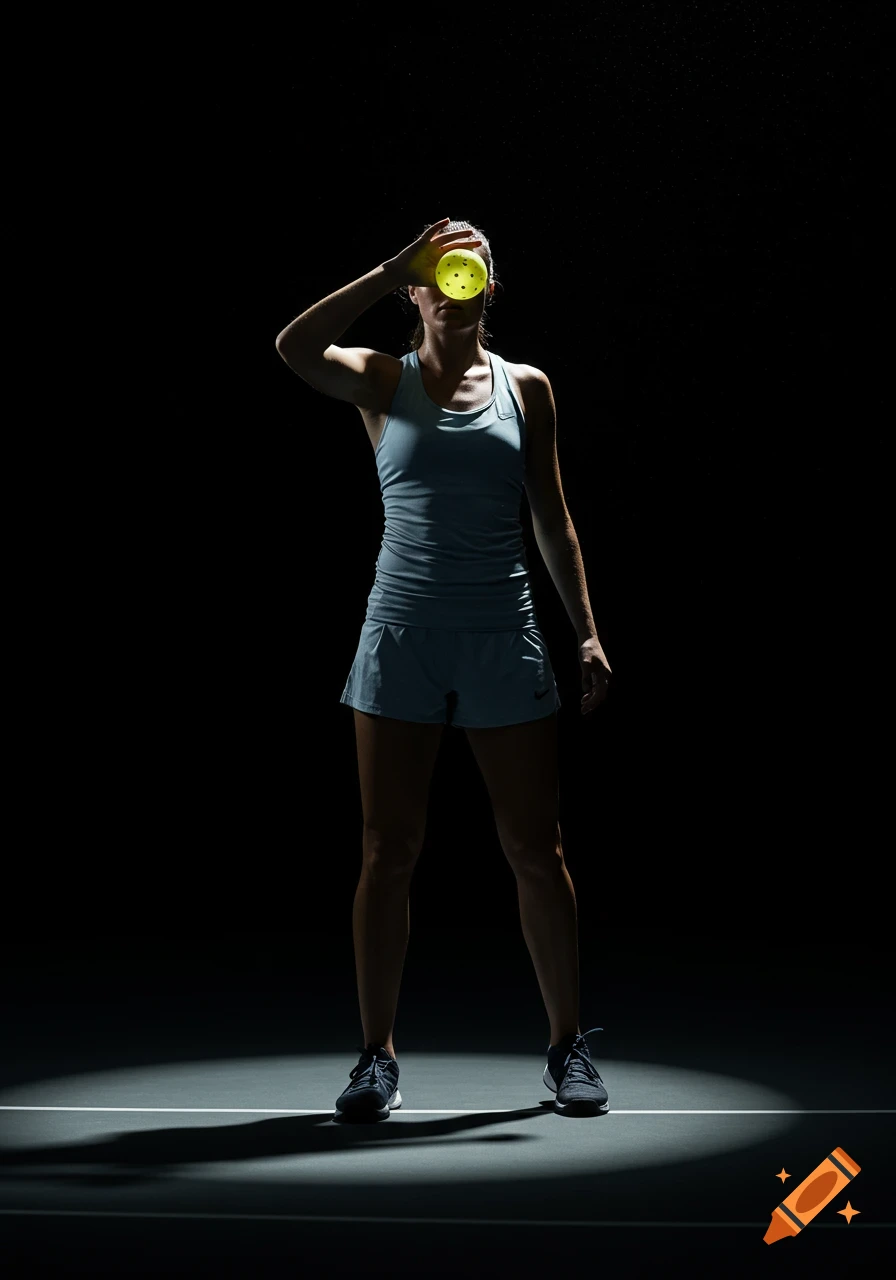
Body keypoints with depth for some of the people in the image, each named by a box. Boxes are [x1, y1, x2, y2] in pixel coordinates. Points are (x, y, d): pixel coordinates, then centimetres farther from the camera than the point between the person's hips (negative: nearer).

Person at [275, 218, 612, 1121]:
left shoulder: (525, 388, 9)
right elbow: (294, 348, -16)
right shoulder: (383, 384, 5)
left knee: (534, 849, 4)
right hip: (402, 633, -1)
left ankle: (567, 1045, 17)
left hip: (504, 638, 1)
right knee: (389, 851, 0)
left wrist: (587, 630, 4)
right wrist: (391, 270, -16)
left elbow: (553, 521, 11)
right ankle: (378, 1055, 10)